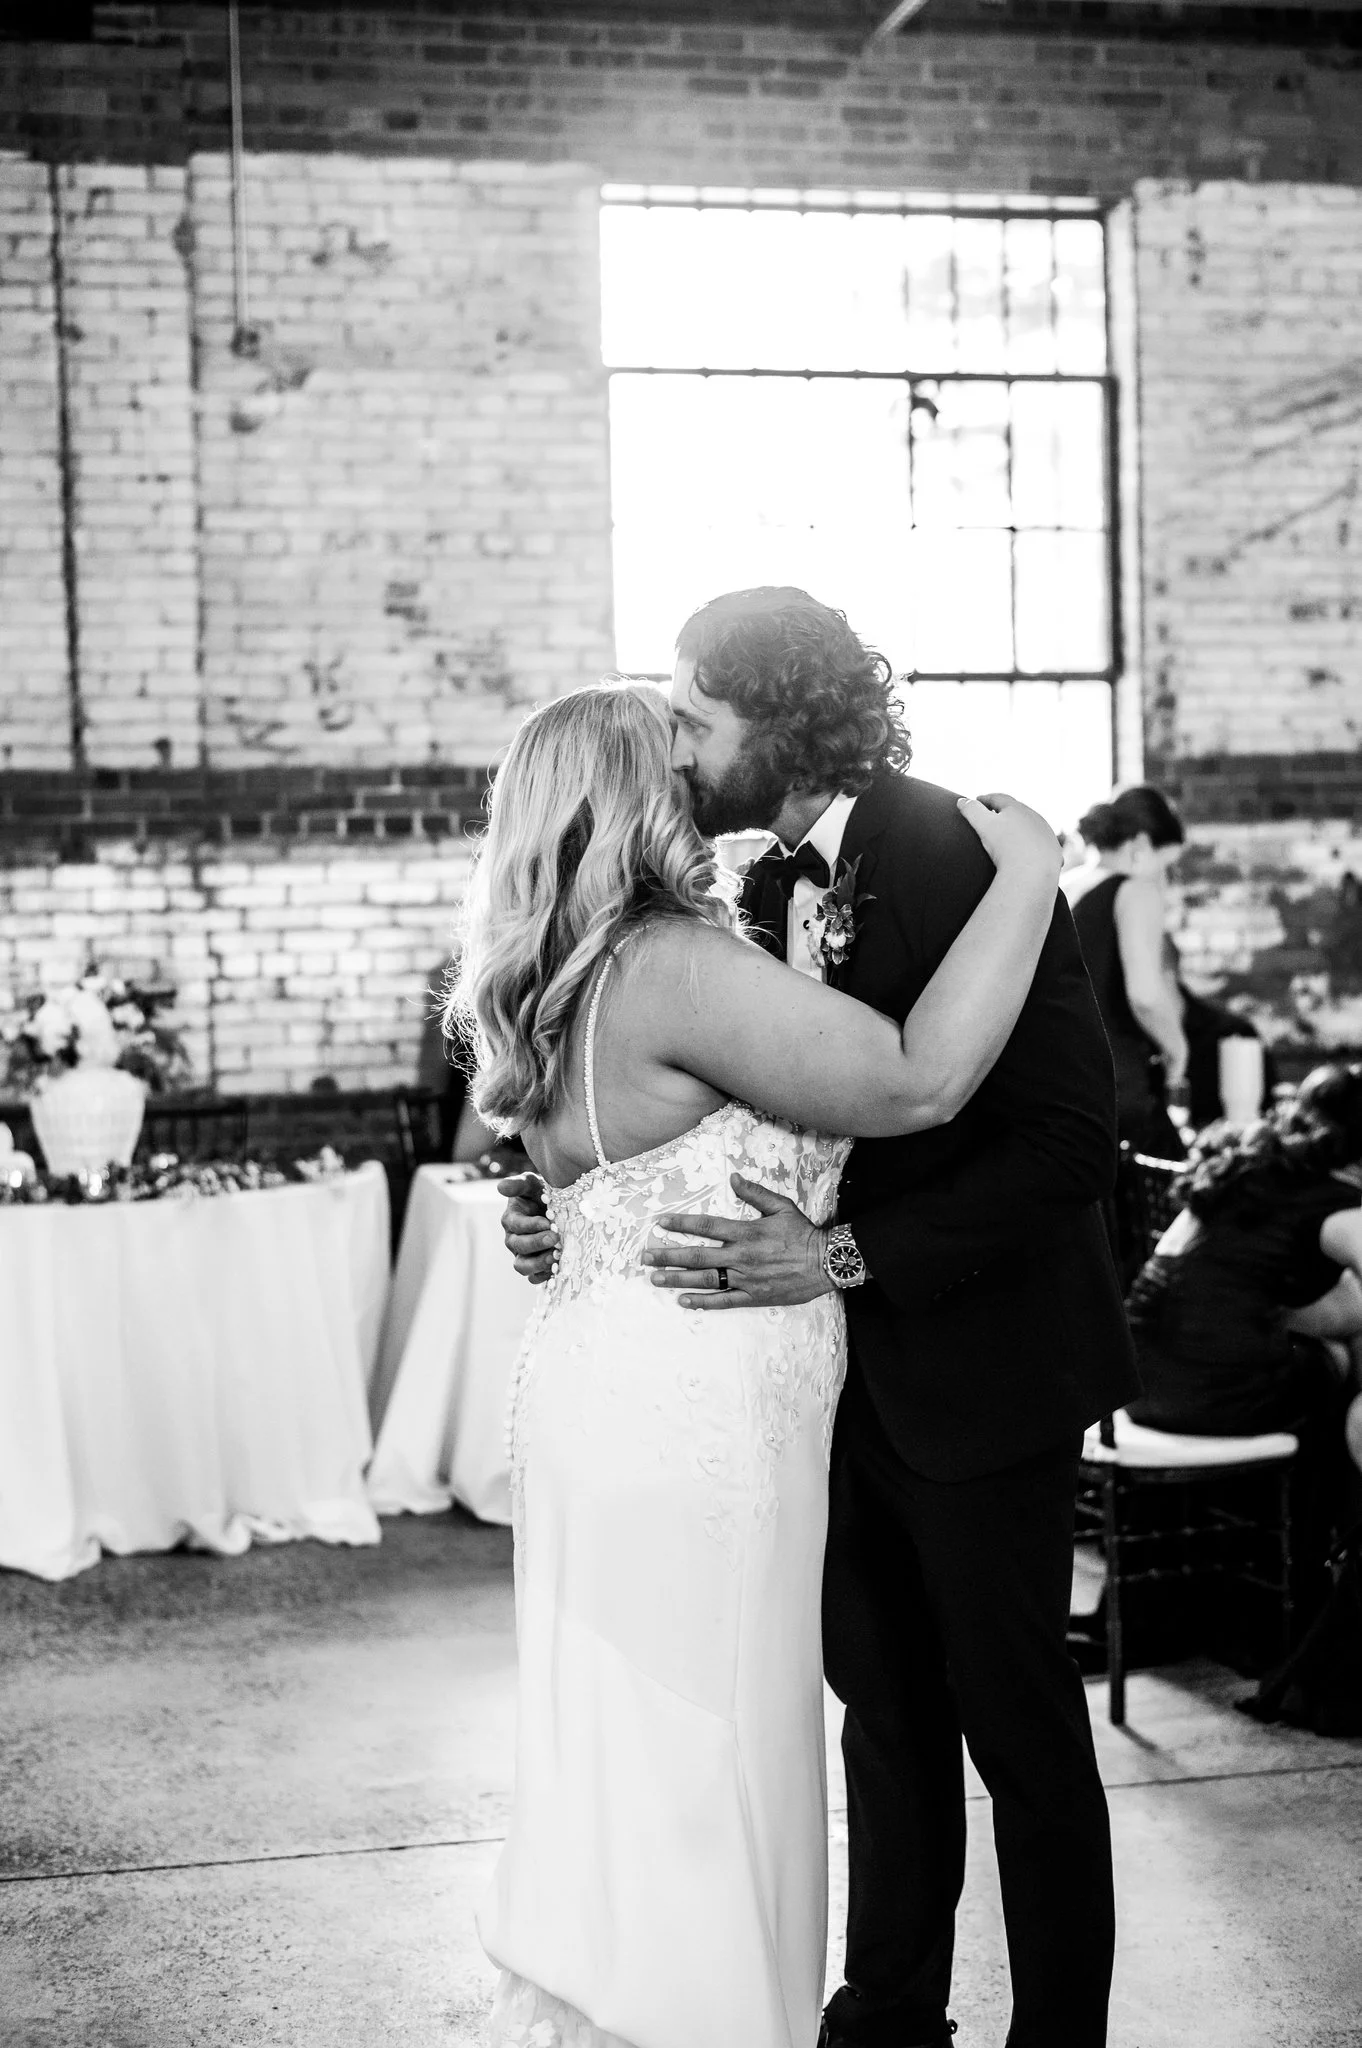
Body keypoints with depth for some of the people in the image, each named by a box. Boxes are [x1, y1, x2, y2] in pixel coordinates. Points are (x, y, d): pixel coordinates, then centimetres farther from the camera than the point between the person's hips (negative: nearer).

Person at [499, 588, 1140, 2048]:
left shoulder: (958, 860, -20)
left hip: (974, 1366, -7)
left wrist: (849, 1256, -29)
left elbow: (1070, 1140, -24)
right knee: (882, 1699, 18)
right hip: (848, 1368, 8)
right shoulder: (772, 884, 4)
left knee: (1017, 1718, 6)